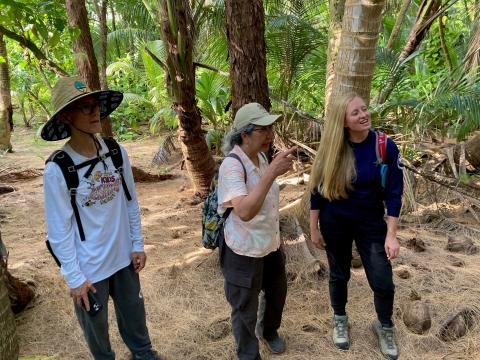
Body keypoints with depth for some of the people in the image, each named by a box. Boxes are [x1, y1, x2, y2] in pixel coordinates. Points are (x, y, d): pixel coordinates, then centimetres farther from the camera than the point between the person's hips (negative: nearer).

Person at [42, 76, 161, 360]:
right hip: (88, 267, -4)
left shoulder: (117, 153, -7)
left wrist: (137, 244, 5)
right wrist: (74, 277, -11)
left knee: (134, 314, 23)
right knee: (96, 325, 19)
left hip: (123, 257, 4)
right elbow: (59, 230, -14)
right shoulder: (57, 169, -20)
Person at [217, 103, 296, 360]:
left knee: (277, 292, 27)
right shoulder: (232, 165, -26)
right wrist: (272, 172, -45)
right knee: (245, 309, 13)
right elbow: (245, 211, -41)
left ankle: (268, 331, 58)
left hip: (269, 244, 8)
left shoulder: (261, 157, -1)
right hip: (244, 251, -8)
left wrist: (278, 235, 17)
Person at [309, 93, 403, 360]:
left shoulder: (386, 147, -14)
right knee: (339, 276, 17)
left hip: (371, 223, 0)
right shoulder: (332, 150, -11)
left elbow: (393, 194, -10)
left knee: (384, 284, 4)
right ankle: (340, 320, 44)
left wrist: (391, 235, -13)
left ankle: (385, 327, 35)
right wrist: (314, 228, 0)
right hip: (335, 223, 1)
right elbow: (317, 190, -2)